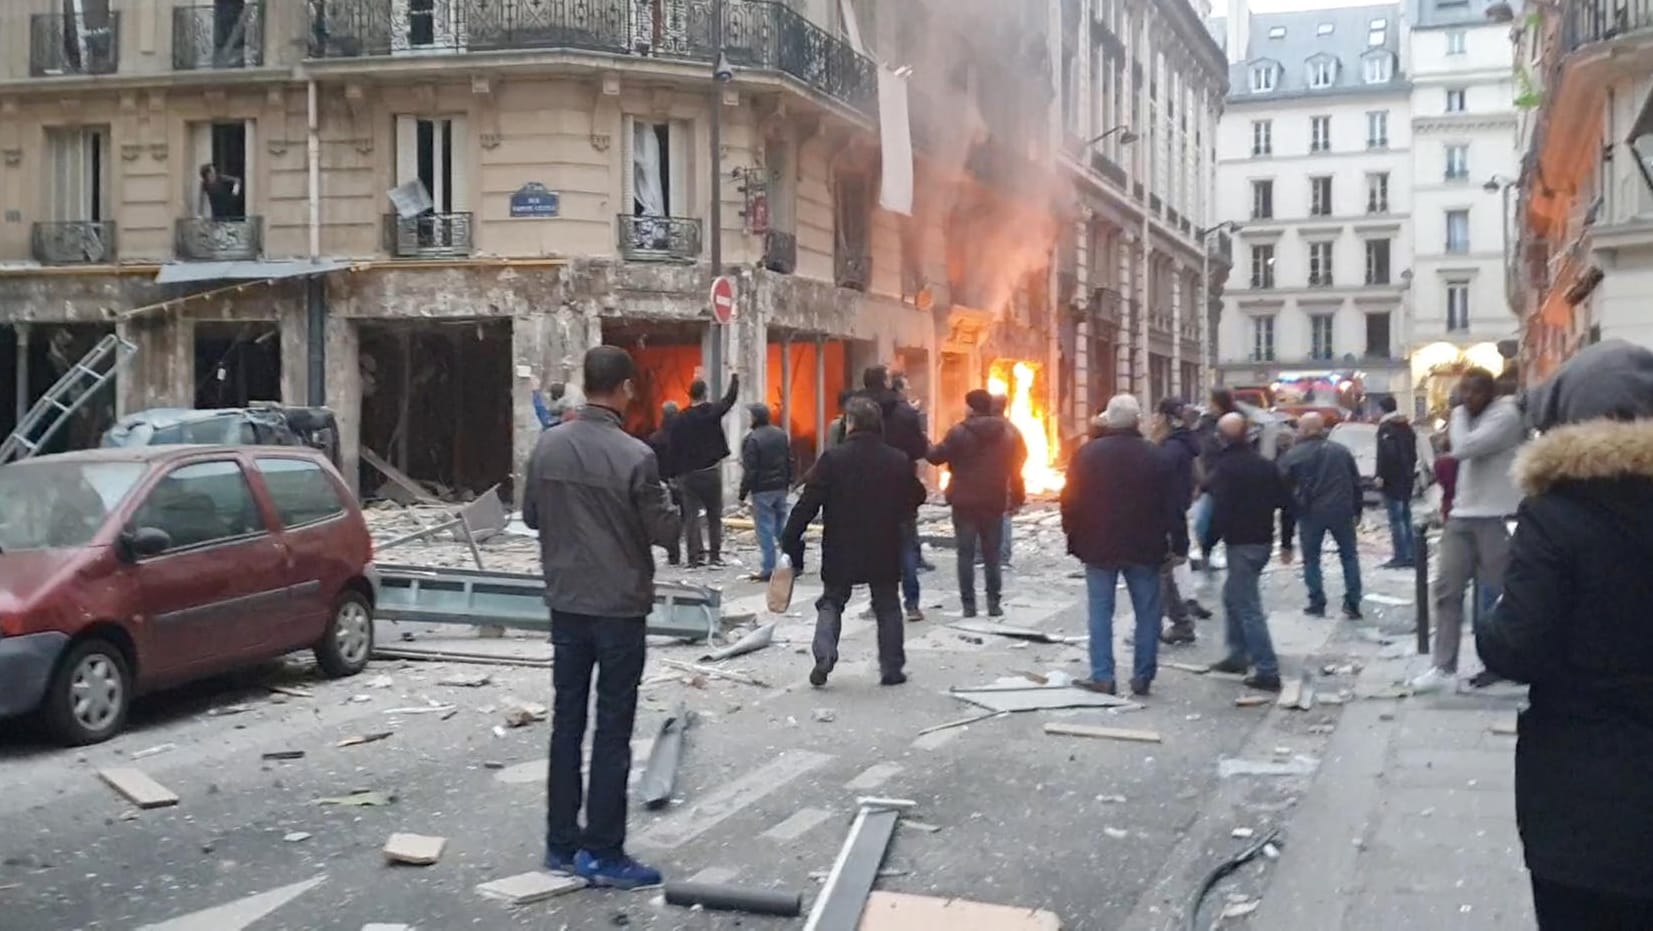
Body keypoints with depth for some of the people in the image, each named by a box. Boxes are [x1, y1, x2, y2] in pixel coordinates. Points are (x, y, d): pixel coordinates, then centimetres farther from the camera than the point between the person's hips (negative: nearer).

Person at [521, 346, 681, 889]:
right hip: (620, 608, -5)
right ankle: (602, 852, 7)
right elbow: (665, 532, -11)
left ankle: (562, 844, 19)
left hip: (566, 603, 5)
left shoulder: (548, 446, -1)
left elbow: (531, 516, 9)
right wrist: (669, 506, 9)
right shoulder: (635, 456, -17)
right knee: (612, 730, 2)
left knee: (567, 722, 12)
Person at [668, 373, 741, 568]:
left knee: (691, 517, 4)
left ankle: (695, 557, 1)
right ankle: (714, 555, 8)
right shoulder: (712, 412, -7)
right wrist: (734, 378, 25)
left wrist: (675, 475, 5)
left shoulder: (680, 420, -2)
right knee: (714, 515, 8)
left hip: (688, 474, 1)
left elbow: (674, 450, -1)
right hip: (711, 472, -1)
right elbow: (730, 399, 9)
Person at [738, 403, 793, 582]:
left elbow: (750, 470, -16)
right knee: (782, 526, 13)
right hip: (780, 488, 7)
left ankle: (769, 569, -3)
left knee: (765, 529, -3)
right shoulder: (781, 434, 8)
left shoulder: (752, 439, -15)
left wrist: (743, 492, -9)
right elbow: (789, 462, 13)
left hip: (762, 490, -7)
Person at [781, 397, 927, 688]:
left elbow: (809, 502, -13)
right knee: (887, 606, 15)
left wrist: (790, 539, -7)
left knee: (832, 602, 12)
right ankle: (891, 668, 14)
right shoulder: (899, 460, -3)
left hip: (841, 549, -2)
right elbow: (916, 497, 10)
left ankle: (824, 655, -7)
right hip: (885, 550, 2)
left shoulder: (833, 458, -12)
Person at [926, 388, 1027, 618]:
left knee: (966, 554, 2)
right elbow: (1017, 464, 9)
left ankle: (968, 604, 0)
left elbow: (937, 456, -4)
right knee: (992, 554, 12)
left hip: (964, 502, -3)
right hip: (994, 502, 4)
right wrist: (1017, 496, 16)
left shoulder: (959, 432, -11)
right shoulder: (1008, 432, 4)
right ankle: (994, 603, 10)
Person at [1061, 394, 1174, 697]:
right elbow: (1168, 505, 1)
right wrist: (1162, 539, 14)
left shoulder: (1088, 453, -6)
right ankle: (1142, 676, 10)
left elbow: (1071, 500, -4)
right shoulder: (1153, 456, -3)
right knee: (1147, 613, 8)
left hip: (1099, 546, 0)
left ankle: (1102, 675, 2)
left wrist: (1073, 535, 9)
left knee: (1100, 611, 5)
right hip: (1144, 547, 0)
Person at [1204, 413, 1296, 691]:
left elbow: (1220, 511, -20)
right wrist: (1286, 543, 17)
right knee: (1233, 595, 24)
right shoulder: (1265, 465, 10)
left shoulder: (1225, 468, -13)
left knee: (1248, 607, -6)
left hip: (1240, 544, -8)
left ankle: (1267, 671, -8)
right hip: (1264, 541, 8)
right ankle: (1238, 655, 29)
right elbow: (1286, 504, 12)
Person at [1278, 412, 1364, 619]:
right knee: (1349, 555, 12)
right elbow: (1356, 482, 11)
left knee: (1311, 558, 10)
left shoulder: (1293, 456, -4)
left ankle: (1317, 604, 7)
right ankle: (1352, 604, 8)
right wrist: (1356, 509, 18)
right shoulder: (1341, 451, 8)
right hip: (1341, 510, 3)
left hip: (1310, 513, -3)